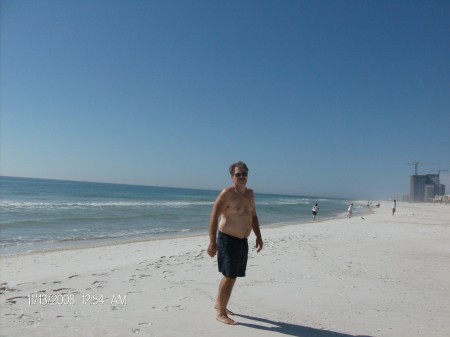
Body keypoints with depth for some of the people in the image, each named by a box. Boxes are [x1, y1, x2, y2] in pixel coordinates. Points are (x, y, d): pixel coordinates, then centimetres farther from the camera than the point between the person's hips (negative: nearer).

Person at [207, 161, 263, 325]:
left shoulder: (250, 193, 8)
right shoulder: (227, 193, -15)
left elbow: (253, 216, 18)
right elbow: (213, 217, -17)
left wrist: (258, 237, 11)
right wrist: (212, 242, -22)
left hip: (242, 241, 8)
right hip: (228, 240, -8)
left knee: (231, 275, 19)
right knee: (230, 277, -5)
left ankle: (219, 303, 38)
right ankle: (221, 313, 12)